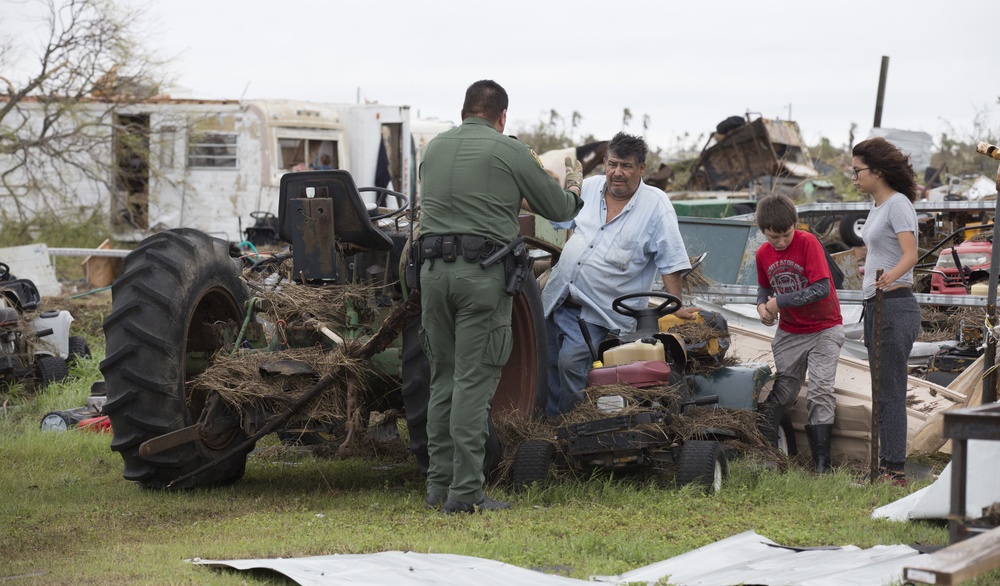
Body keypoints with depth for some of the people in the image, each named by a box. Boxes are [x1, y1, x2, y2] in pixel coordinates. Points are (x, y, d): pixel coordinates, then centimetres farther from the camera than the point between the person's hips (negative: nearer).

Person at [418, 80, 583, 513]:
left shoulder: (435, 147, 15)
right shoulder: (509, 151, 0)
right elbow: (559, 210, 7)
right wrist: (573, 187, 31)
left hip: (433, 266, 5)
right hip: (482, 270, -5)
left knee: (443, 377, 14)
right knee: (474, 381, -5)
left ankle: (438, 483, 15)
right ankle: (465, 492, -7)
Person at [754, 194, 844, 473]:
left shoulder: (808, 243, -19)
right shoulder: (763, 254, -2)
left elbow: (822, 289, -25)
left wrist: (780, 302, -20)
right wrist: (762, 304, -8)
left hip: (824, 329, -5)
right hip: (789, 332, 5)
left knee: (820, 394, -12)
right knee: (780, 395, 7)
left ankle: (821, 465, -11)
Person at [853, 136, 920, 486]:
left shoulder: (898, 204, -13)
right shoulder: (878, 207, 16)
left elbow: (910, 254, -26)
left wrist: (888, 277, -42)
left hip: (895, 306, -10)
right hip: (876, 305, 10)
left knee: (890, 392, -11)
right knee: (883, 392, 10)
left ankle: (894, 469, -11)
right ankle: (886, 467, 13)